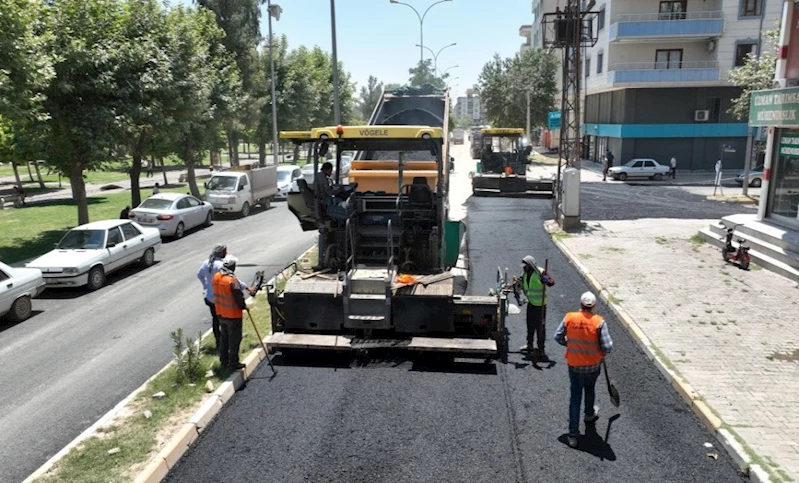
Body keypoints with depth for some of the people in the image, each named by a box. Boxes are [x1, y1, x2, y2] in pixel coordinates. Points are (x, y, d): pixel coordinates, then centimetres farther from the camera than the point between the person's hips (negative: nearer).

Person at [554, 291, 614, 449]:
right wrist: (602, 354, 5)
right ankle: (589, 414, 54)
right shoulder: (599, 322, -18)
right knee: (590, 390, 28)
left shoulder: (569, 318, -12)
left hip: (574, 365, 1)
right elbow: (607, 346, -18)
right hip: (593, 365, 0)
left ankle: (573, 434, 9)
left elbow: (558, 337, -2)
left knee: (575, 397, 9)